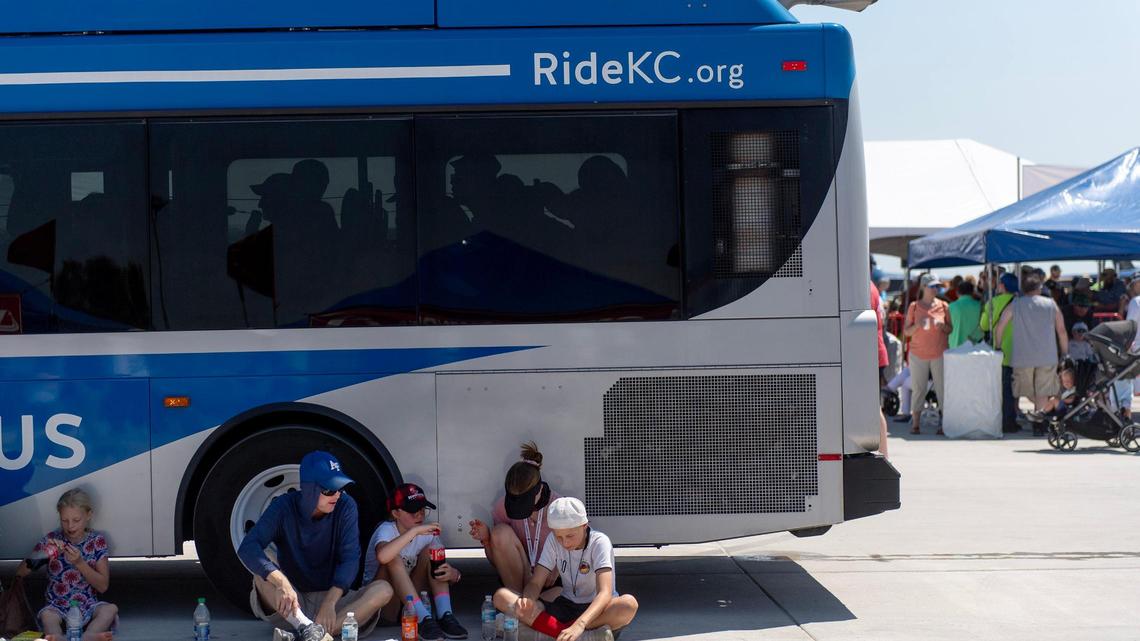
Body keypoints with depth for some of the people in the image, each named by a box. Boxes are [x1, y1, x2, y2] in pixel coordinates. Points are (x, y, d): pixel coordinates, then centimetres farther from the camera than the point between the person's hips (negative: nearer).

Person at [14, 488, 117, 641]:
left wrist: (80, 563, -15)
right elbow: (20, 573, 3)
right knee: (46, 615, -33)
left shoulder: (97, 541, 4)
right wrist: (44, 554, -15)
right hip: (57, 607, -1)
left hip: (88, 607, 1)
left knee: (111, 609, -30)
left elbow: (103, 586, -1)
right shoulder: (52, 539, 4)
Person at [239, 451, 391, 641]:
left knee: (383, 589, -25)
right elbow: (248, 547, -26)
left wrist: (329, 603, -32)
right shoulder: (284, 506, -12)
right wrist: (281, 582, -43)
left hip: (332, 598, 1)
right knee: (262, 575, -29)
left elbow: (350, 559, -15)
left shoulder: (345, 506, -8)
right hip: (293, 605, -1)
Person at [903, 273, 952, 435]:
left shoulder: (943, 306, 6)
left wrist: (942, 326, -10)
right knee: (918, 389, 0)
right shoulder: (914, 306, 3)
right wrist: (917, 326, -14)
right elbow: (906, 331, 5)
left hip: (939, 354, 1)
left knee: (942, 388, -2)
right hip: (918, 354, -1)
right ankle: (915, 424, 3)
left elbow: (950, 329, 12)